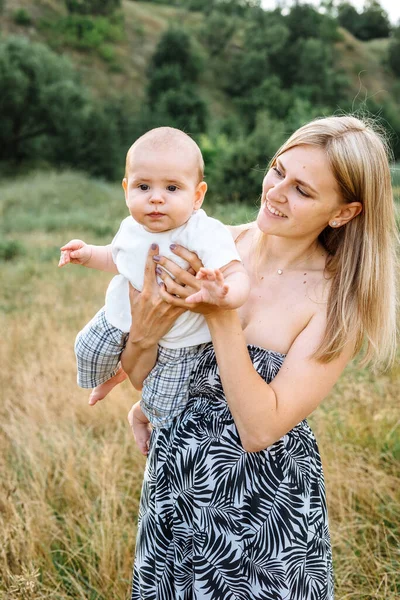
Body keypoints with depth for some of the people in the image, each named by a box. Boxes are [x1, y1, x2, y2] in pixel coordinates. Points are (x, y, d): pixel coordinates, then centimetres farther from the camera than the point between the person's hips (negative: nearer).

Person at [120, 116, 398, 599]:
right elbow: (141, 377, -4)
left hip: (262, 505, -3)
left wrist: (221, 315, -28)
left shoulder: (339, 300, -18)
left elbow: (260, 429, -24)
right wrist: (141, 339, -25)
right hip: (173, 477, 4)